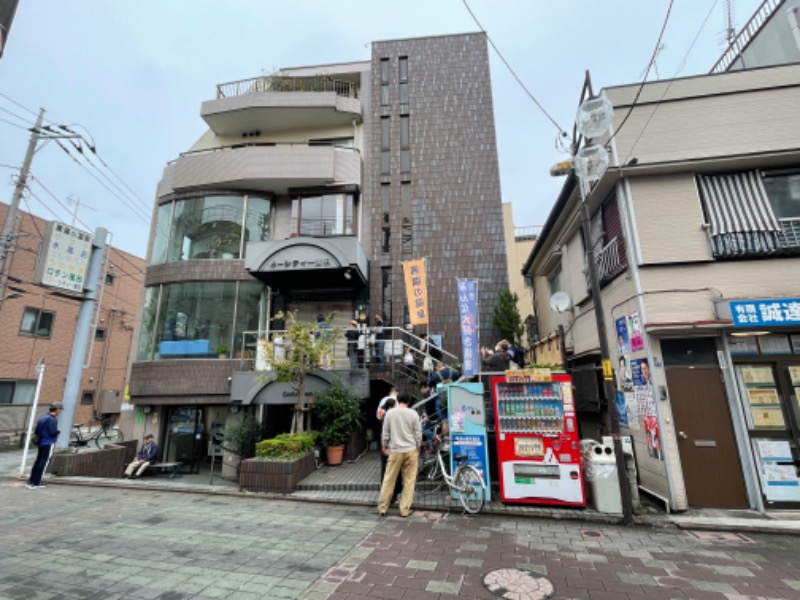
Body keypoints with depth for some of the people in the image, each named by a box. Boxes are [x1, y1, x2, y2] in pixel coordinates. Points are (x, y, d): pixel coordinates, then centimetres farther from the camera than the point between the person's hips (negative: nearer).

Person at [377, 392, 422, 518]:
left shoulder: (390, 413, -2)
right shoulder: (413, 414, -4)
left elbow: (385, 433, 2)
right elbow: (418, 434, 0)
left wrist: (384, 447, 15)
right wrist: (418, 448, 14)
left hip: (395, 451, 1)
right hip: (411, 450, 0)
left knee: (389, 480, 10)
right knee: (409, 481, 9)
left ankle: (382, 508, 17)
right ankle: (404, 510, 13)